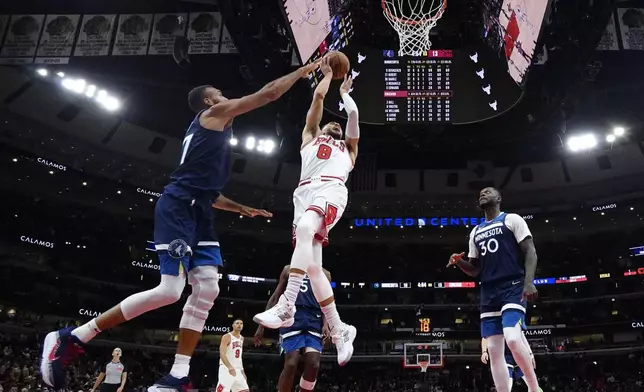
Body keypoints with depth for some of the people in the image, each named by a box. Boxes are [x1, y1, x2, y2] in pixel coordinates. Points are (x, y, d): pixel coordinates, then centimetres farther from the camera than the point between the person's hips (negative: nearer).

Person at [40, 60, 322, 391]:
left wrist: (241, 208, 30)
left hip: (198, 211, 10)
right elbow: (268, 93, 1)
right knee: (170, 291, -16)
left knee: (207, 290, -1)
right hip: (178, 207, -10)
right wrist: (304, 70, 11)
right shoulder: (215, 113, 3)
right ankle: (71, 338, -5)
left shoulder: (208, 129, 29)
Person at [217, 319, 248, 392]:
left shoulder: (241, 338, 15)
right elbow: (222, 354, -21)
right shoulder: (227, 337, -9)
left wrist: (242, 371, 18)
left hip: (237, 370, 7)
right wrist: (229, 366, -36)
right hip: (226, 369, -7)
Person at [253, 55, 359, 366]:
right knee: (312, 265, -8)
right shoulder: (310, 138, 36)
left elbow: (353, 115, 27)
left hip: (331, 190, -3)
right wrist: (327, 75, 43)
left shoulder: (348, 148, 34)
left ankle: (286, 307, -40)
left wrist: (344, 92, 45)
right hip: (305, 192, 3)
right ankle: (339, 331, -3)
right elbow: (318, 98, 31)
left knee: (305, 230, -34)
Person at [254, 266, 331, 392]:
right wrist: (262, 325, 8)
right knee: (291, 364, -13)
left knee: (313, 365, -11)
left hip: (314, 321, 2)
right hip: (292, 317, -2)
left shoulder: (324, 274, 19)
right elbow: (275, 297, 15)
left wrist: (325, 324, -7)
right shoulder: (289, 269, 17)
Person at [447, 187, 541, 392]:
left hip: (513, 288, -6)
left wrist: (529, 282, -17)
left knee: (512, 339, -24)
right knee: (493, 350, -1)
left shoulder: (512, 219, 3)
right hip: (489, 293, 6)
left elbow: (530, 251, -4)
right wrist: (459, 262, 1)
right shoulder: (475, 232, 20)